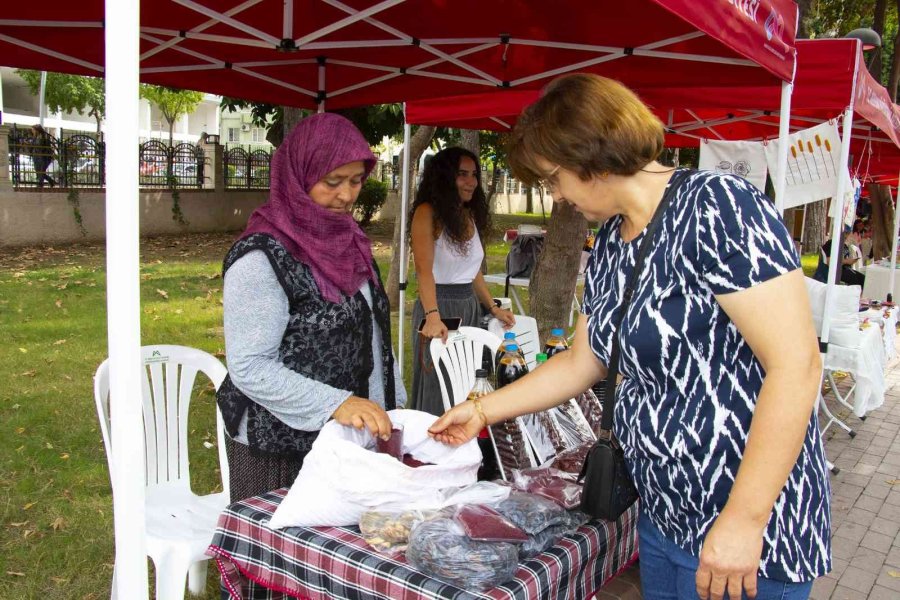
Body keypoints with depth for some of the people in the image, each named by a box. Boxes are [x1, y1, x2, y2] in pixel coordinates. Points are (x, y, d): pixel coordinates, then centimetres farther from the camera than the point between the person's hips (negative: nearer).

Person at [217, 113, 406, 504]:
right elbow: (249, 369, -21)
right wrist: (335, 404, -29)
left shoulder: (346, 239, 9)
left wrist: (393, 404, 13)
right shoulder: (261, 257, -17)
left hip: (352, 439, 7)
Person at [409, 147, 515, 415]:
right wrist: (433, 316, -34)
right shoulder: (428, 213, -11)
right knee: (438, 389, 0)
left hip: (470, 306, 7)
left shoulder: (470, 215, 13)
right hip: (440, 306, -7)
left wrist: (493, 308, 15)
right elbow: (424, 269, -22)